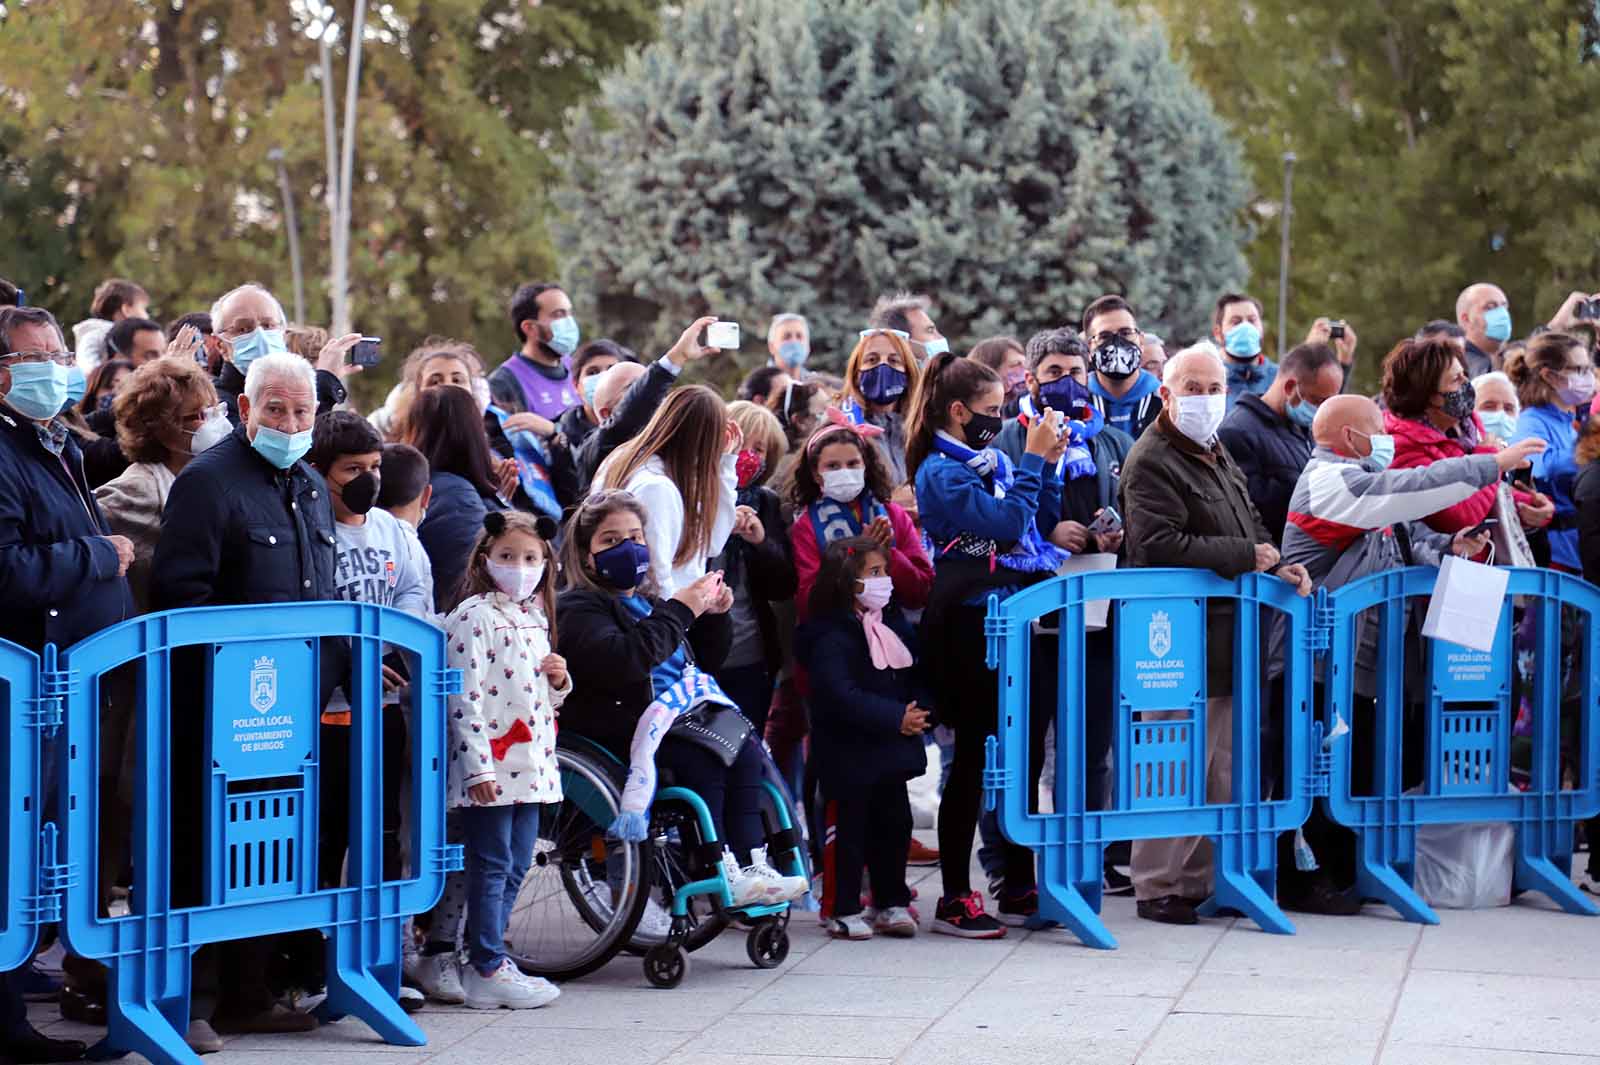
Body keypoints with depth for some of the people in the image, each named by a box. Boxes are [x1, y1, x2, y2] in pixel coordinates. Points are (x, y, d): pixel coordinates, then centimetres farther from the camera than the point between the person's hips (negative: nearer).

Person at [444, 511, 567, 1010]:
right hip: (490, 767, -8)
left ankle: (489, 957, 20)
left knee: (516, 866, 12)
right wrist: (478, 766, -21)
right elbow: (466, 695, -16)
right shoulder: (475, 616, -10)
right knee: (491, 866, -4)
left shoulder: (535, 617, 16)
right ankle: (487, 970, 1)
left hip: (531, 762, 8)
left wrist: (559, 679, 3)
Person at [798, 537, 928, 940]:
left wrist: (920, 711, -7)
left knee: (894, 824, 12)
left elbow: (914, 673, 14)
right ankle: (843, 911, 9)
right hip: (850, 752, -7)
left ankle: (892, 904, 24)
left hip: (892, 749, 7)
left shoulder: (892, 624, 10)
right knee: (851, 827, 0)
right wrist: (896, 717, -25)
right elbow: (841, 694, -25)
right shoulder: (831, 636, -16)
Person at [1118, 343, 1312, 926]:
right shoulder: (1151, 462, -10)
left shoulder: (1218, 457, 20)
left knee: (1221, 768, 12)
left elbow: (1250, 534, 31)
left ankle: (1199, 880, 20)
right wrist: (1246, 556, -18)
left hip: (1226, 636, 9)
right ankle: (1157, 887, 0)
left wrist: (1278, 568, 9)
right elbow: (1159, 545, -23)